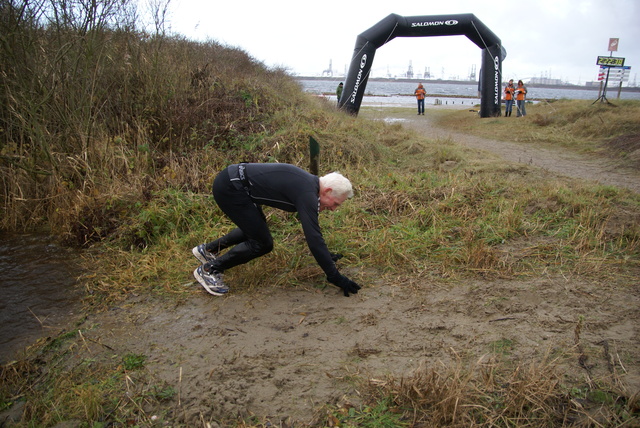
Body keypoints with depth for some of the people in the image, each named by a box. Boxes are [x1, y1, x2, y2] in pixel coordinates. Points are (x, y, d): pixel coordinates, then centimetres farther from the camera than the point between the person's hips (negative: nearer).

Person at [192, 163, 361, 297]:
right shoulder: (307, 194, -19)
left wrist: (326, 255, 30)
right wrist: (335, 277, -18)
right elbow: (313, 237, -24)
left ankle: (207, 250, 36)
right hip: (229, 188, -10)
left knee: (255, 228, 27)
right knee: (262, 243, -6)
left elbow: (311, 226, 24)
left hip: (232, 179, 10)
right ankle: (209, 270, 6)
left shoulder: (308, 183, 10)